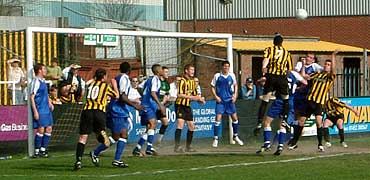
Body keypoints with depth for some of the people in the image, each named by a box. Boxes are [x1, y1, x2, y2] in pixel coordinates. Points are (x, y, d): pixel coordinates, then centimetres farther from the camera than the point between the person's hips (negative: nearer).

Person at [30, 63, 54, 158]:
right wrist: (35, 111, -19)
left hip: (47, 110, 9)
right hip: (40, 110, -9)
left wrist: (49, 103, 16)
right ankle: (36, 151, -1)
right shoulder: (35, 82, -12)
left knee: (49, 128, 7)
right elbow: (32, 97, -15)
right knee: (41, 129, -10)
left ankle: (43, 150, 15)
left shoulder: (43, 81, 15)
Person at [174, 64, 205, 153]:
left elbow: (194, 95, 23)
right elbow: (179, 95, -23)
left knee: (191, 126, 9)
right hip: (180, 105, -8)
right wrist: (191, 97, -26)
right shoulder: (182, 81, -13)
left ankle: (188, 146, 20)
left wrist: (200, 99, 3)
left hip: (187, 106, 8)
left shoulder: (192, 81, 14)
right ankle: (177, 146, -19)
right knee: (180, 124, -19)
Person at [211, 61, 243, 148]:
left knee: (235, 118, 6)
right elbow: (213, 87, 3)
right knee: (218, 119, -10)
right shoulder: (217, 76, -5)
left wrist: (235, 95, 2)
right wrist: (216, 96, -9)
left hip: (230, 100, 3)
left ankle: (235, 136, 25)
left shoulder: (232, 75, 1)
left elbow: (235, 85, 15)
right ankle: (215, 139, -2)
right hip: (220, 101, -3)